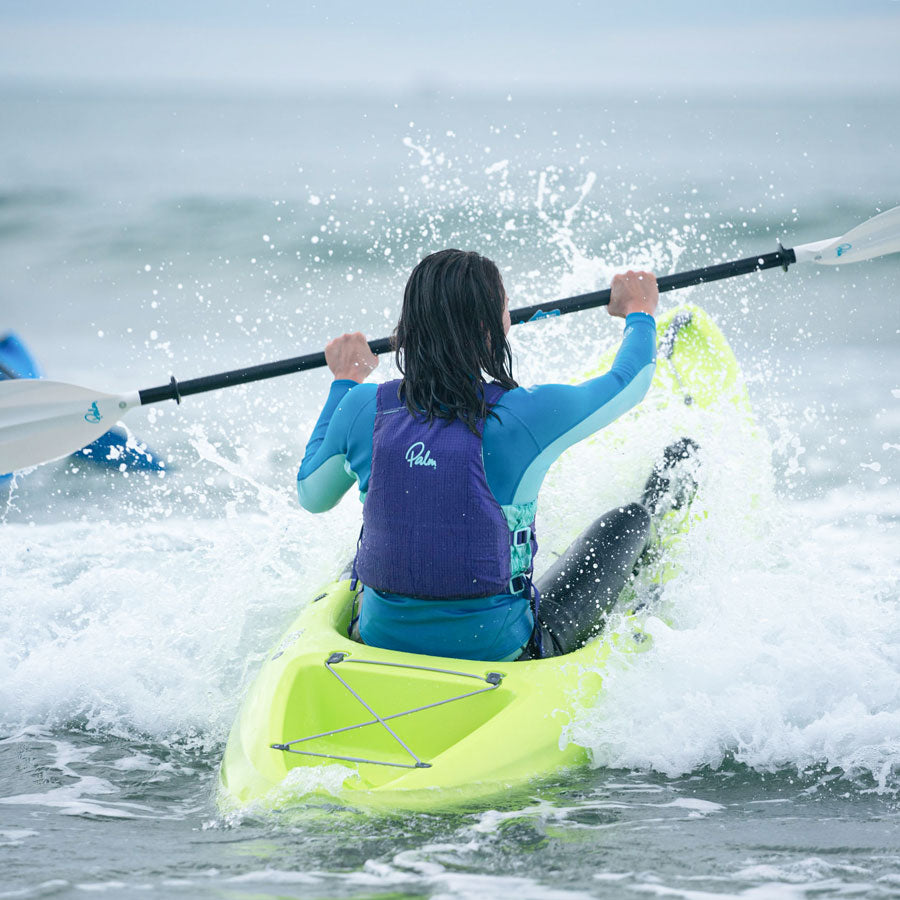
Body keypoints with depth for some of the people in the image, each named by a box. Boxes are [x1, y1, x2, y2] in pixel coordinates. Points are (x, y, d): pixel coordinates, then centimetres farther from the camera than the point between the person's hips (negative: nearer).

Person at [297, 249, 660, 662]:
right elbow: (630, 380, 1)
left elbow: (311, 496, 10)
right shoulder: (529, 414, -20)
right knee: (630, 518, 18)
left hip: (380, 640, 4)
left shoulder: (364, 409, -11)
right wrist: (640, 313, 23)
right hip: (499, 653, -3)